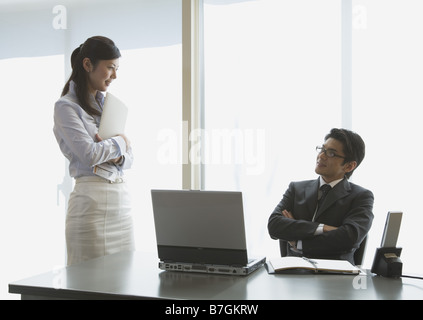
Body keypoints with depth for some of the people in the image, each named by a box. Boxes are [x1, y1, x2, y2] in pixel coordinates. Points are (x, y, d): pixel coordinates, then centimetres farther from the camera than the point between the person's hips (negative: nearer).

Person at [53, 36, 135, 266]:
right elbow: (90, 154, -16)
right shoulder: (66, 107, -4)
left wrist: (117, 157, -5)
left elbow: (129, 158, 17)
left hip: (122, 197, 7)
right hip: (91, 199, -6)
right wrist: (119, 142, 0)